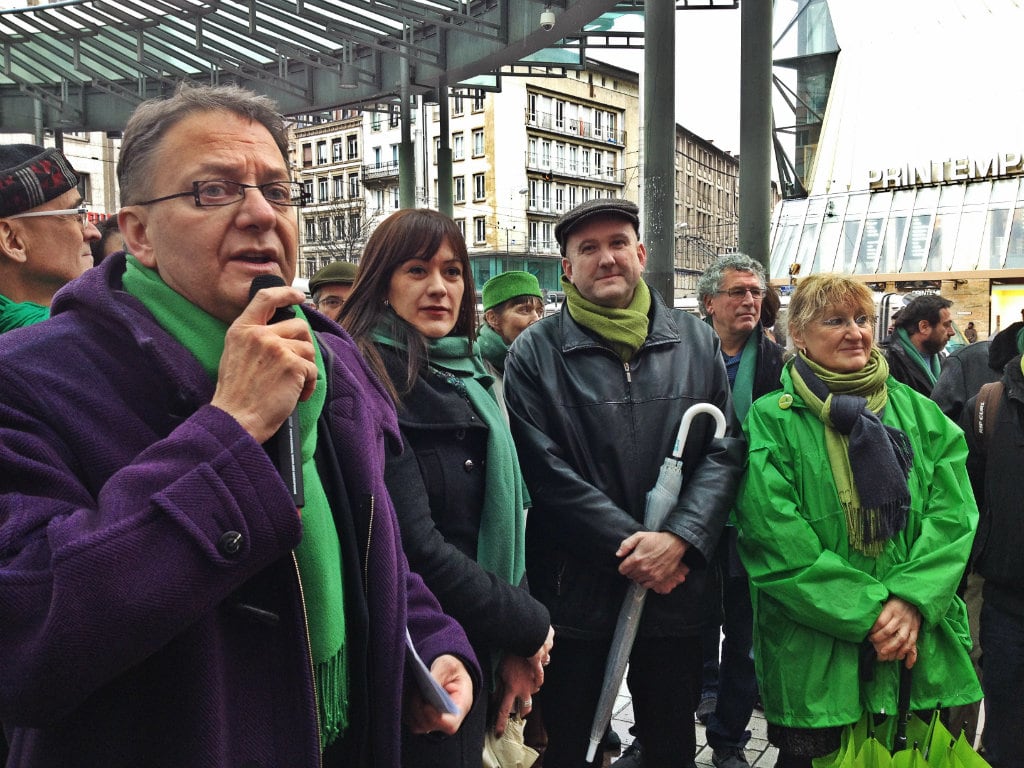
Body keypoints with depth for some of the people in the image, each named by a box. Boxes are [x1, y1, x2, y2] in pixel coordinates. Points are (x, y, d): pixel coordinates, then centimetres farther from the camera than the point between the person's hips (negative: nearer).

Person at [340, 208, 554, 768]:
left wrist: (515, 648, -3)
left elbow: (504, 514, 8)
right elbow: (414, 549, -21)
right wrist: (529, 625, -10)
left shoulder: (468, 380, 7)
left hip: (477, 655, 7)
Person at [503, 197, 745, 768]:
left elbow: (724, 452, 0)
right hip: (575, 591, -2)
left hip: (677, 589, 3)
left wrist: (679, 539, -14)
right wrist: (628, 545, -16)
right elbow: (546, 470, -11)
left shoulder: (697, 342, 4)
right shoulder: (536, 353, -5)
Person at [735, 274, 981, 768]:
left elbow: (954, 513, -1)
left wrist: (912, 600, -15)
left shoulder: (919, 413, 7)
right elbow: (777, 539, -13)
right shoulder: (771, 420, -6)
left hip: (923, 648, 4)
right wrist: (866, 613, -17)